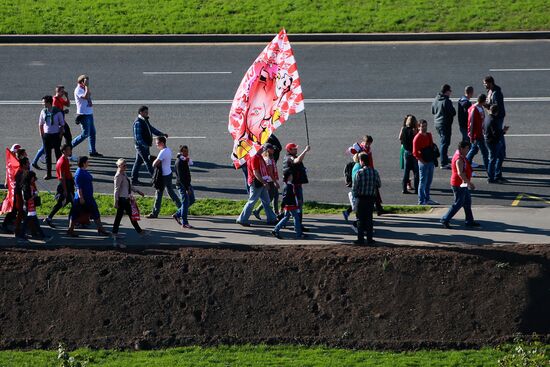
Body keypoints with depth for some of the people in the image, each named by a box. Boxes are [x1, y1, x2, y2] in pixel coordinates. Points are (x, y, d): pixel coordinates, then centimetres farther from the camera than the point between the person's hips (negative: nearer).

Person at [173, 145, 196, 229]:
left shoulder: (184, 160, 10)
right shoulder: (179, 162, -20)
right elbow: (180, 177, -23)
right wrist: (187, 188, -23)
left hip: (187, 184, 10)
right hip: (182, 185, -10)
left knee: (191, 200, 16)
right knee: (185, 202, -4)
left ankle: (177, 215, 26)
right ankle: (184, 223, 3)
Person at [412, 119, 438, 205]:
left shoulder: (429, 135, 11)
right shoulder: (417, 138, -13)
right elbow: (415, 152, -15)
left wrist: (433, 158, 12)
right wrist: (422, 160, -16)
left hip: (430, 161, 8)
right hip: (423, 162, -8)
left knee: (429, 182, 16)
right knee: (423, 182, -4)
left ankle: (427, 199, 26)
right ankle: (421, 201, 0)